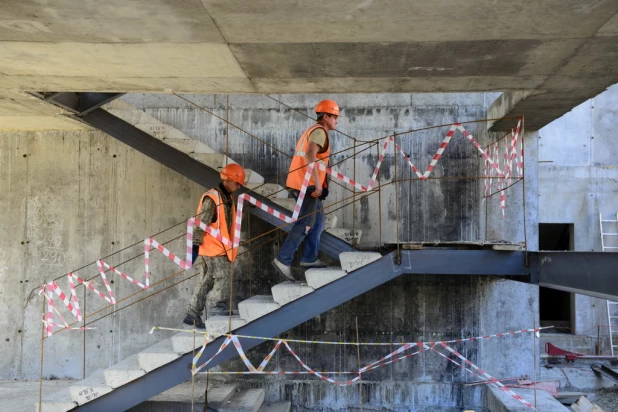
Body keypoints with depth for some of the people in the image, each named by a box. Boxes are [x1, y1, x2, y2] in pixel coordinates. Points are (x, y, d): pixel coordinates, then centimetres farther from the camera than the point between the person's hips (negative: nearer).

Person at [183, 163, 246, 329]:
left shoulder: (228, 198, 14)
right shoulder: (211, 198, -15)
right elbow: (201, 223, -18)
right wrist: (195, 246, -20)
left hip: (221, 248, 9)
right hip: (212, 248, -9)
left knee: (207, 281, 13)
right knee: (223, 279, -10)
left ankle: (193, 314, 21)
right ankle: (217, 313, -5)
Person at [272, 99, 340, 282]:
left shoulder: (311, 131, 21)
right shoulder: (319, 131, -10)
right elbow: (310, 155, -27)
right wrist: (317, 183, -27)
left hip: (302, 183, 10)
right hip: (307, 185, -10)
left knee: (318, 220, 16)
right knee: (305, 224, -11)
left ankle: (309, 258, 19)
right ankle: (283, 260, -14)